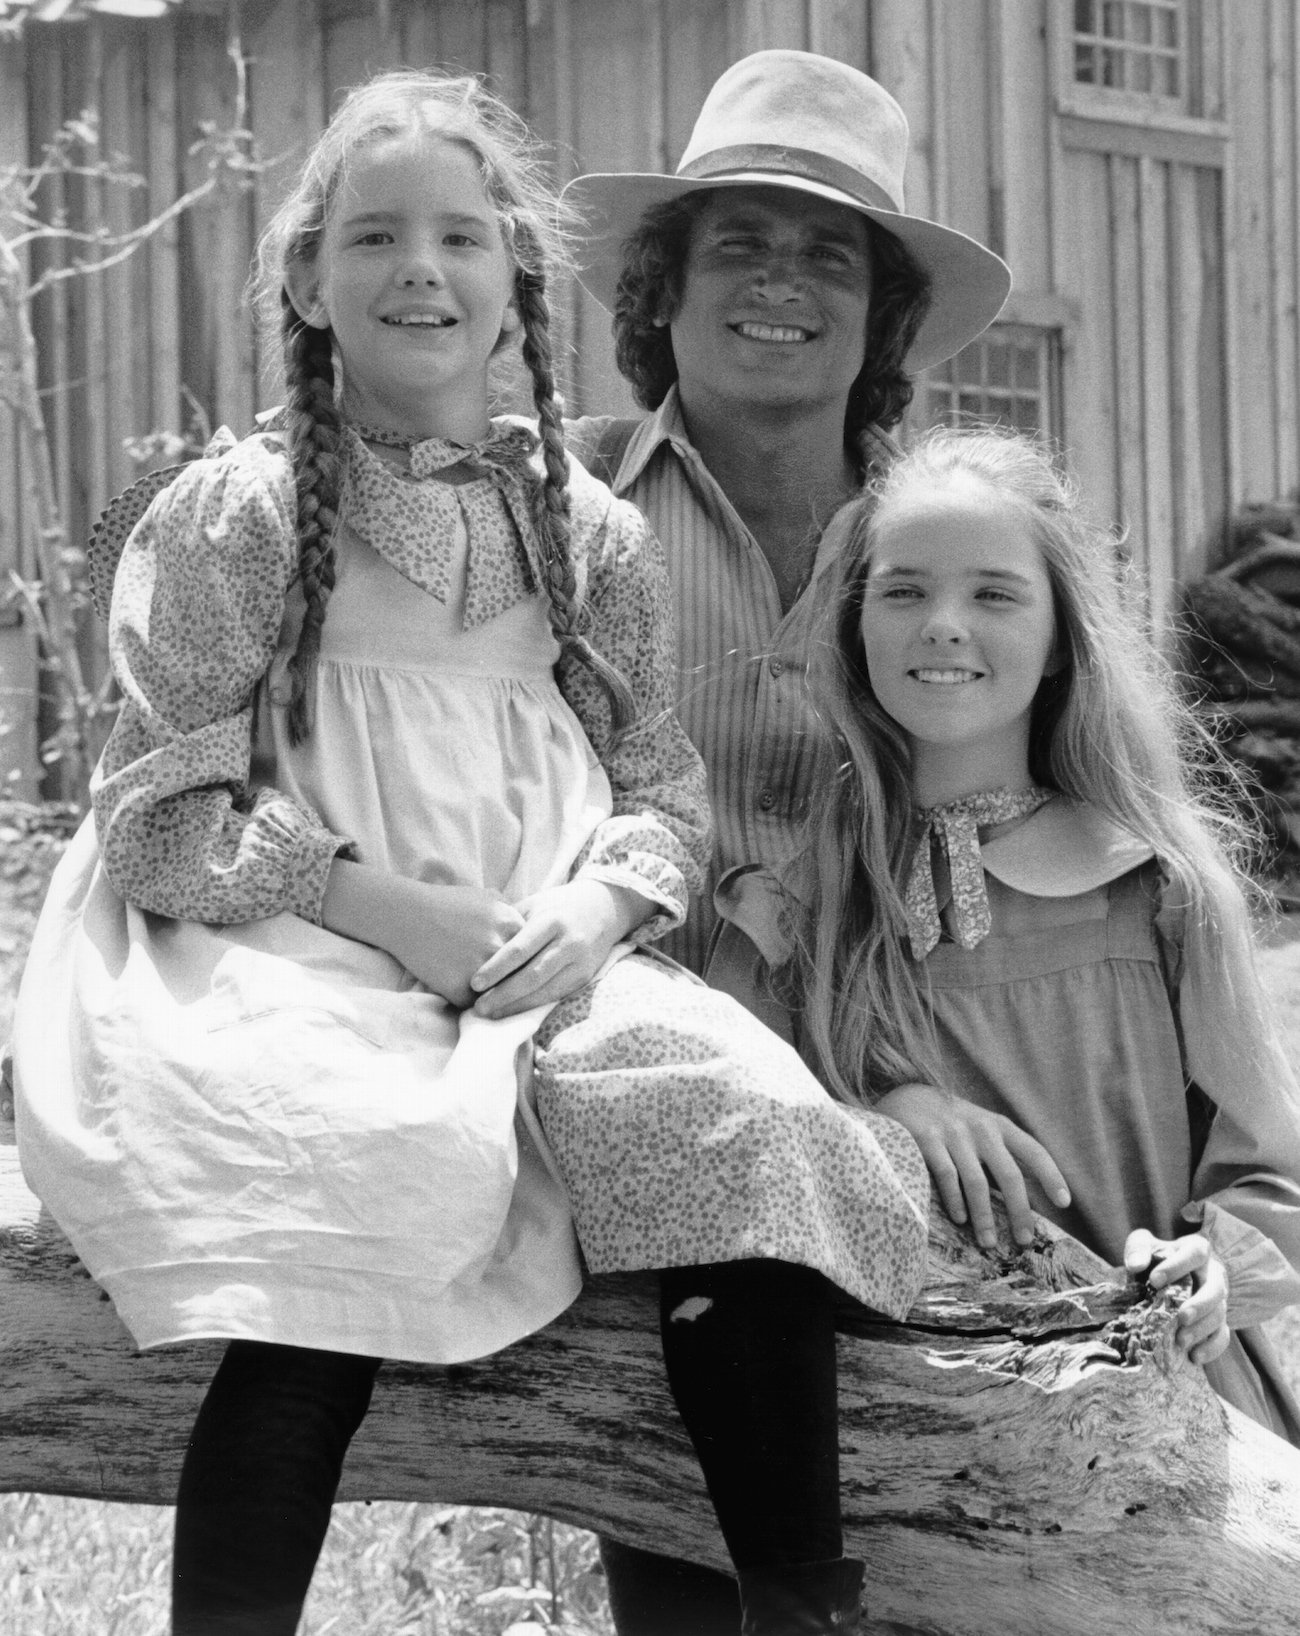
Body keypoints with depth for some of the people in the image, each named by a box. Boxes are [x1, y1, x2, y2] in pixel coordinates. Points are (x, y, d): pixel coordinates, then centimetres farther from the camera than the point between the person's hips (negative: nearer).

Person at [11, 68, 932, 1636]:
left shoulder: (591, 535, 15)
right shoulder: (228, 520, 3)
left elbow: (664, 796, 17)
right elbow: (163, 817, -1)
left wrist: (596, 907, -6)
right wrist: (389, 908, -14)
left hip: (543, 962, 4)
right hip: (292, 967, -3)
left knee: (740, 1115, -23)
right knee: (357, 1163, -35)